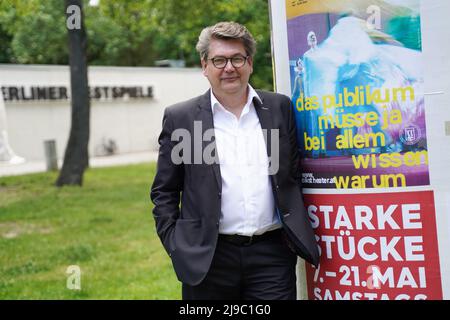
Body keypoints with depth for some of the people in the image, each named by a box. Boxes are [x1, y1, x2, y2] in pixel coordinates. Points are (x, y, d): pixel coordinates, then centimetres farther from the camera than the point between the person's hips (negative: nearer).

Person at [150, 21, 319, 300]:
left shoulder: (280, 108, 7)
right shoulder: (180, 118, 2)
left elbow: (294, 175, 12)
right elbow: (164, 191, 5)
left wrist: (299, 234, 7)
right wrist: (176, 246, -2)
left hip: (272, 254, 1)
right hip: (207, 258, -1)